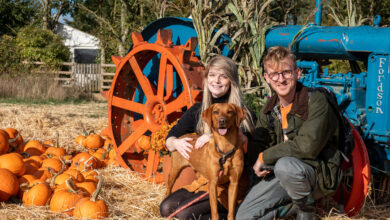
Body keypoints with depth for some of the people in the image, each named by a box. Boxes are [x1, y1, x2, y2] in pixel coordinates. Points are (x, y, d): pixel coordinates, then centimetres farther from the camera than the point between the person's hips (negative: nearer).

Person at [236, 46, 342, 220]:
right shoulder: (269, 109, 5)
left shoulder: (316, 101, -17)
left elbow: (308, 146, -28)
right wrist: (260, 166, -12)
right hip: (283, 174, 6)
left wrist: (265, 157, -19)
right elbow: (260, 145, 12)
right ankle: (297, 201, 11)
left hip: (320, 173, -6)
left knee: (285, 165, -39)